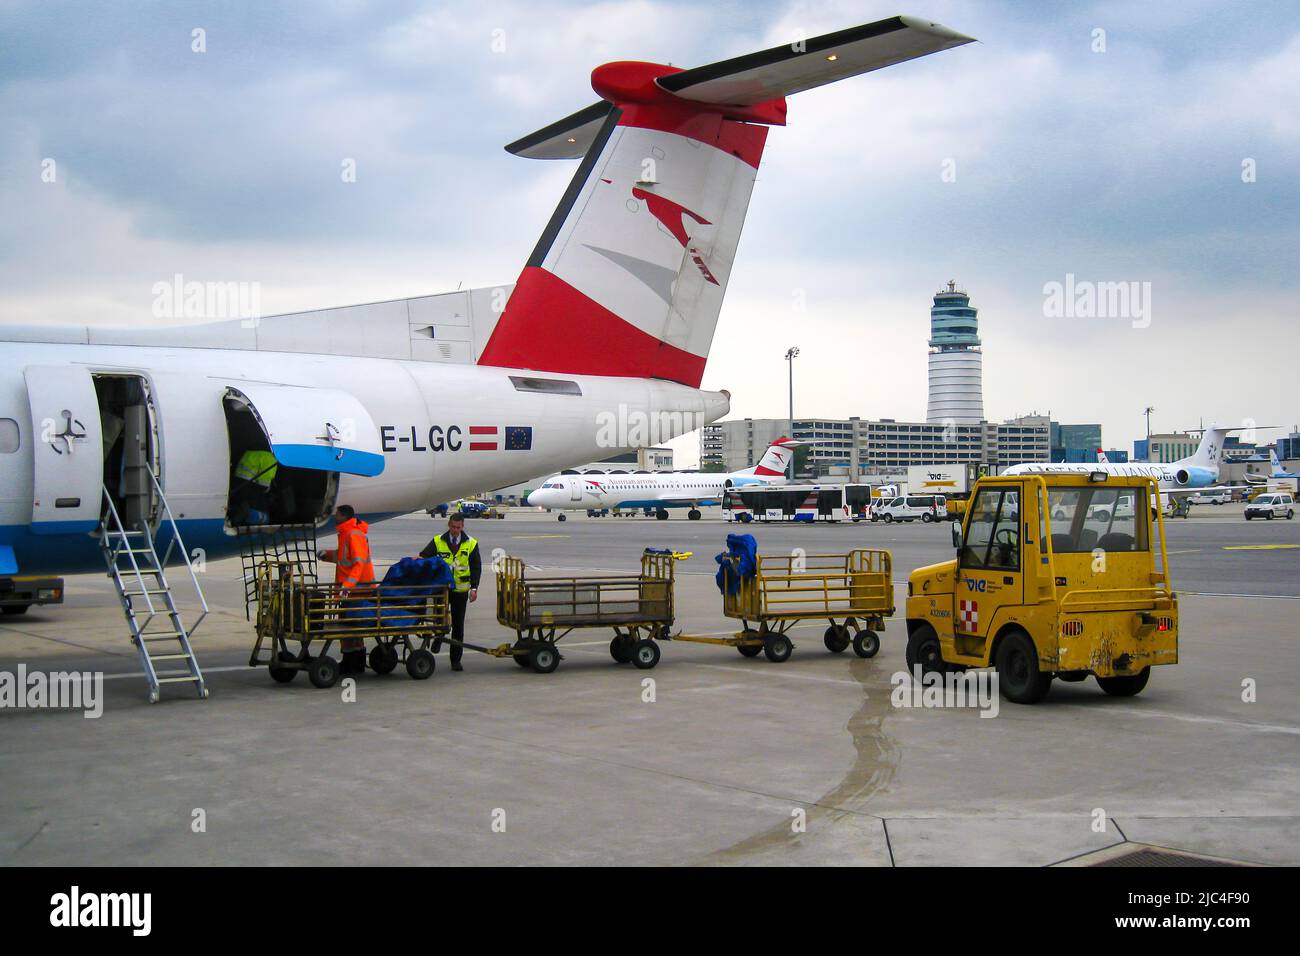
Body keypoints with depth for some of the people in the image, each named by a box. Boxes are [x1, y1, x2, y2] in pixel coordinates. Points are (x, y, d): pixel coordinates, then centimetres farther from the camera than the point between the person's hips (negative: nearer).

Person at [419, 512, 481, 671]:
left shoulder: (471, 544, 3)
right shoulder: (438, 542, 2)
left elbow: (476, 567, 4)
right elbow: (423, 558, -2)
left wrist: (474, 588, -5)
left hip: (460, 590, 1)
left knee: (458, 625, 4)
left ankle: (456, 660, 10)